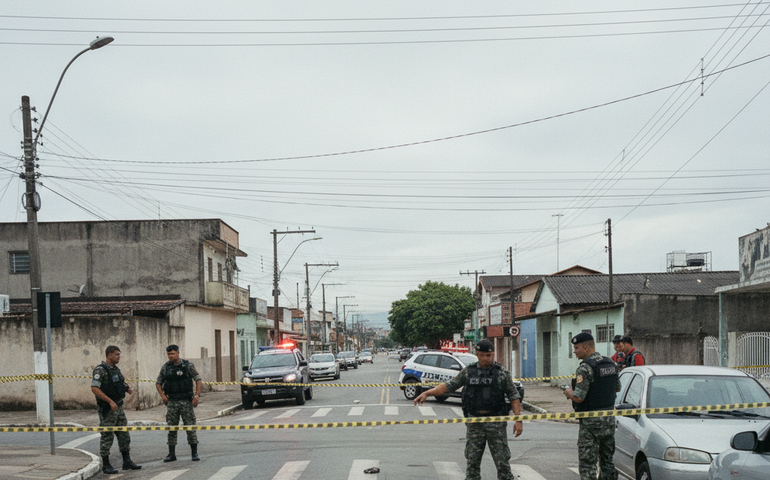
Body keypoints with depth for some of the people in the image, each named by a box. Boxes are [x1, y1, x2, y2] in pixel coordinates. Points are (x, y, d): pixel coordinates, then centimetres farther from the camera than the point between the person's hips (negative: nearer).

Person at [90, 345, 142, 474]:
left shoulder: (116, 370, 12)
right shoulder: (100, 370, -14)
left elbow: (122, 384, 25)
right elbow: (94, 388, -22)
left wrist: (128, 389, 2)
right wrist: (110, 401, -26)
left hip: (118, 407, 8)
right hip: (106, 409, -8)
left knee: (124, 435, 9)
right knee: (107, 436, -2)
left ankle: (127, 462, 16)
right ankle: (106, 466, 6)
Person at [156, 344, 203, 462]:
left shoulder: (188, 366, -2)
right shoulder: (165, 367, 7)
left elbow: (198, 380, -2)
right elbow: (158, 383, 16)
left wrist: (197, 395, -14)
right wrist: (162, 395, 0)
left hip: (186, 401, -3)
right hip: (172, 402, 3)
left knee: (190, 427, -2)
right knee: (171, 429, 4)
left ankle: (195, 453, 5)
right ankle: (171, 454, 11)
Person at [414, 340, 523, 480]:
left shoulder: (502, 373, 0)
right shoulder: (468, 372, 6)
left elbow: (514, 396, 0)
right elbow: (449, 385, 7)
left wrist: (518, 420, -9)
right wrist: (427, 393, -4)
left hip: (496, 422, -2)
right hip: (474, 423, 2)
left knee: (502, 461, 0)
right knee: (472, 461, 6)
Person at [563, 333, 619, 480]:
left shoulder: (585, 368, -18)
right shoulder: (611, 363, 7)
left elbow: (578, 397, -22)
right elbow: (617, 388, 19)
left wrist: (569, 392, -2)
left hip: (591, 421, -8)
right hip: (609, 418, 8)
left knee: (587, 463, -3)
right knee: (607, 460, 18)